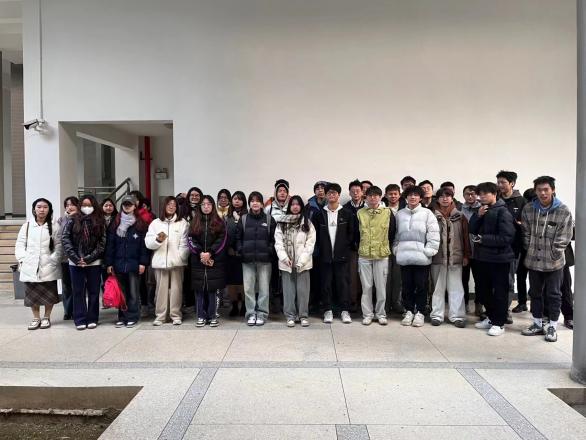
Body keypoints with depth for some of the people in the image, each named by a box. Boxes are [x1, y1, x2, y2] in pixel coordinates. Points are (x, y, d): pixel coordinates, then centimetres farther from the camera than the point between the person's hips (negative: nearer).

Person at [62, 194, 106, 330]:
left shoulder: (100, 221, 3)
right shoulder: (73, 220, 5)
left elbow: (102, 242, -2)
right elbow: (65, 238, -2)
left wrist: (89, 258, -11)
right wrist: (75, 258, -11)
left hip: (94, 262, 0)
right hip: (75, 262, 1)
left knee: (93, 291, 5)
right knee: (78, 292, 5)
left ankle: (92, 319, 15)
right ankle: (80, 320, 12)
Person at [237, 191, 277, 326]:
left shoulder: (269, 219, 3)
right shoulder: (243, 219, 7)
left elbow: (273, 238, 4)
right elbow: (238, 237, 10)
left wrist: (269, 251, -7)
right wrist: (241, 250, -3)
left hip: (264, 259, -1)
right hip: (247, 259, 1)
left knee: (264, 288, 4)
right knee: (248, 288, 3)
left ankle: (262, 314, 15)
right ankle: (251, 313, 15)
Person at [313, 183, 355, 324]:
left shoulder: (347, 214, 4)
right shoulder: (320, 214, 6)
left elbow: (351, 233, 4)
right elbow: (316, 234, 7)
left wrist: (345, 246, -4)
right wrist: (322, 247, 0)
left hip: (341, 255, -1)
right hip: (325, 255, 1)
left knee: (343, 282, 1)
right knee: (326, 283, 4)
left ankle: (345, 311, 10)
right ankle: (328, 311, 14)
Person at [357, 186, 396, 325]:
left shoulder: (388, 213, 1)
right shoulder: (360, 213, 4)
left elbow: (392, 233, 6)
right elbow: (356, 232, 11)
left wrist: (386, 247, 6)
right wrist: (359, 246, 8)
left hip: (382, 255, -1)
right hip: (364, 255, 1)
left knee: (381, 286, 5)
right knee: (366, 286, 6)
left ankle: (380, 314, 19)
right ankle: (367, 314, 16)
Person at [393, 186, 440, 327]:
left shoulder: (427, 213, -2)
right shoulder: (399, 214, 8)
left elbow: (433, 234, -6)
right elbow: (395, 234, 12)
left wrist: (429, 250, -12)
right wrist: (396, 248, 3)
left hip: (421, 256, -2)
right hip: (404, 256, 3)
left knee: (421, 286, 5)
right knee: (407, 285, 10)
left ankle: (419, 312, 19)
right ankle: (409, 311, 24)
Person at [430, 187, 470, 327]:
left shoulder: (460, 216, 5)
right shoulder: (432, 216, 1)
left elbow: (465, 236, 5)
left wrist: (466, 255, 3)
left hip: (455, 257, 1)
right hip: (437, 257, 0)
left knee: (456, 288, 3)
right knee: (438, 287, 8)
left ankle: (457, 316, 11)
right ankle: (437, 315, 16)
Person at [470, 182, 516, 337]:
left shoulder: (503, 212, -12)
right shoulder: (482, 210, 12)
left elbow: (506, 238, -19)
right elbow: (472, 229, 5)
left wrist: (483, 239, -17)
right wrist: (478, 215, -10)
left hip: (499, 258, -8)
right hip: (482, 257, 8)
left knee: (499, 292, 3)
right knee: (483, 290, 16)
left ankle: (499, 323, 13)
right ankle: (491, 317, 31)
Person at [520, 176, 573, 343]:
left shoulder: (563, 211, -9)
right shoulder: (528, 209, -1)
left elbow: (563, 238, -9)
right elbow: (526, 233, 5)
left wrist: (553, 255, -9)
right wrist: (530, 250, 0)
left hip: (554, 262, -3)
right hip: (533, 260, 3)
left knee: (553, 294, 7)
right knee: (535, 293, 14)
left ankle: (552, 327, 21)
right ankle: (537, 324, 28)